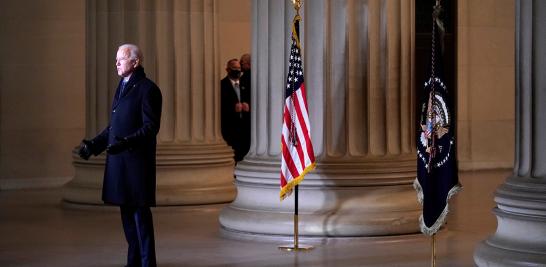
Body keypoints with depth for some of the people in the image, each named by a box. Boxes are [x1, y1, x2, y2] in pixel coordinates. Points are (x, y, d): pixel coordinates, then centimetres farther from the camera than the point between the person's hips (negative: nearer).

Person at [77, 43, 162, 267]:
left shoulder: (147, 89, -9)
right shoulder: (122, 87, 17)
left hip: (137, 160, -8)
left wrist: (126, 142, -27)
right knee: (126, 211, 12)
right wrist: (94, 144, 14)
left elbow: (150, 127, -15)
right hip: (118, 160, 8)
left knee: (140, 211, -6)